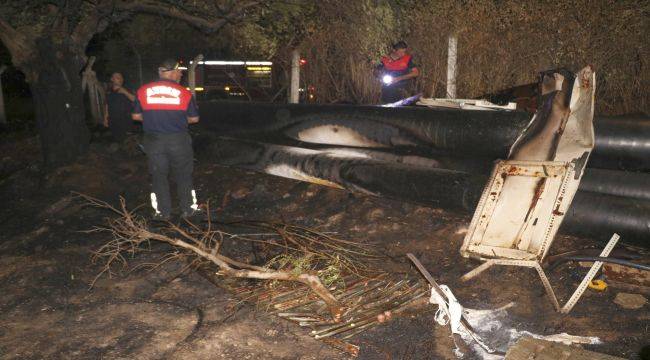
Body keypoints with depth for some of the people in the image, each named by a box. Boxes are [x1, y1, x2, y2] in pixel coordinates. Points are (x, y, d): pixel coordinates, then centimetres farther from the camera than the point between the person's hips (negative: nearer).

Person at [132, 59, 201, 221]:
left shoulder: (143, 91, -3)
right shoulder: (184, 93, -8)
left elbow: (136, 116, 5)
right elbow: (194, 118, 0)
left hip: (153, 141, 2)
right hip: (178, 140, -1)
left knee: (159, 177, 14)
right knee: (183, 176, 13)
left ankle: (162, 212, 21)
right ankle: (188, 209, 21)